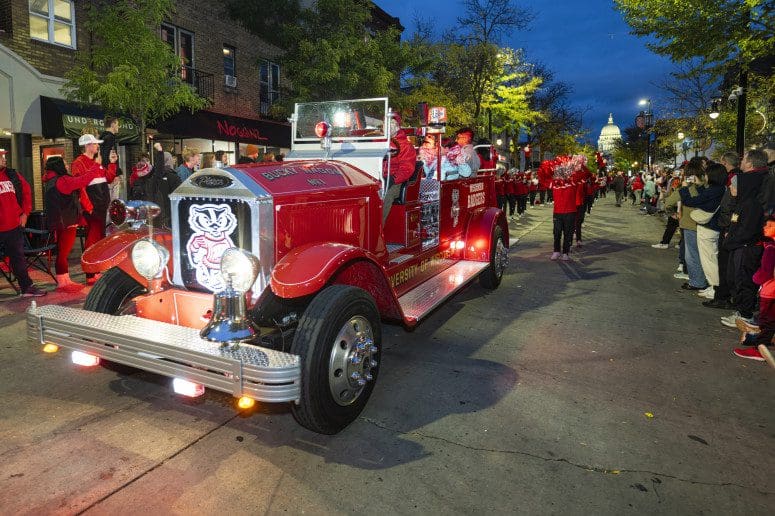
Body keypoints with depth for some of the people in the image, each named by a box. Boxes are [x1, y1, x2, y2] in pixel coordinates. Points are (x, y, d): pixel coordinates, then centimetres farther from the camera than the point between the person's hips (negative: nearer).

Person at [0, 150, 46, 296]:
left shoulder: (12, 175, 7)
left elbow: (26, 191, 16)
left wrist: (25, 212, 9)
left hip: (15, 225, 5)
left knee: (18, 257, 15)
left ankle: (27, 287, 23)